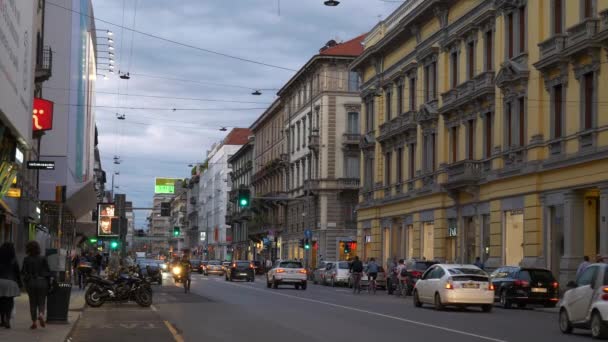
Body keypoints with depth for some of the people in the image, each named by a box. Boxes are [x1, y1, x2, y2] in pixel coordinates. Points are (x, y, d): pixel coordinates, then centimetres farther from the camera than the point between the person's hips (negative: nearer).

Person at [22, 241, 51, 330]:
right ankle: (41, 314, -20)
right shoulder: (43, 259, -3)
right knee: (41, 301, 8)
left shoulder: (26, 260, -4)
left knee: (32, 302, 9)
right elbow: (48, 271, -3)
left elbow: (23, 272, -4)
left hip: (31, 282, 0)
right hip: (42, 282, 0)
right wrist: (48, 283, 6)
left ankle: (34, 322, 5)